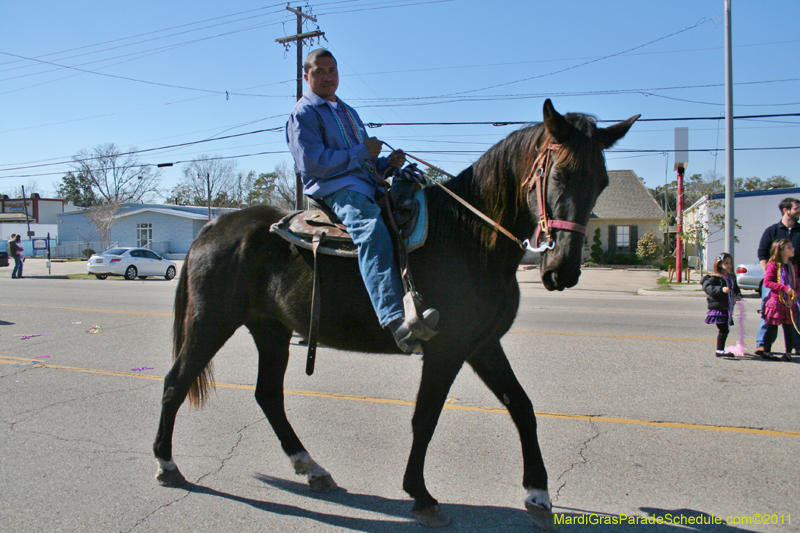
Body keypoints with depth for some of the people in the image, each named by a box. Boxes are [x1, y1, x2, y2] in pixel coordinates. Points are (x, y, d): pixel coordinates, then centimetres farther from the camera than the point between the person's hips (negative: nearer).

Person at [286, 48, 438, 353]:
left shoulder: (348, 112, 31)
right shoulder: (303, 113, 5)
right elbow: (313, 163, -10)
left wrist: (388, 164, 9)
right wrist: (361, 153, -7)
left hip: (367, 185, 9)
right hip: (333, 189, -9)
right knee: (372, 231, -38)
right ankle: (395, 322, -55)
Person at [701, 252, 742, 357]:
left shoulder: (731, 277, 16)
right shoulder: (714, 277, -9)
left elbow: (736, 288, 29)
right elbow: (708, 288, -22)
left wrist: (738, 295, 9)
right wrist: (721, 289, -33)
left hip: (727, 309, 8)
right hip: (718, 308, -8)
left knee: (724, 330, 11)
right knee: (724, 330, -11)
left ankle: (720, 350, 20)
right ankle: (720, 350, -6)